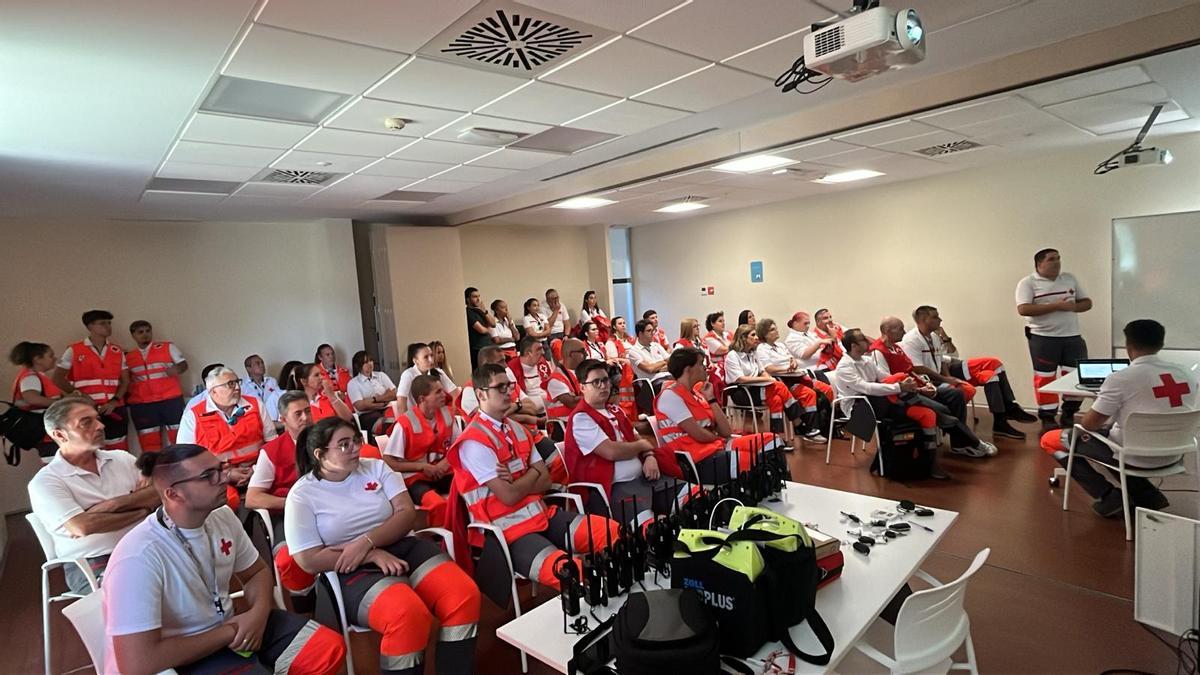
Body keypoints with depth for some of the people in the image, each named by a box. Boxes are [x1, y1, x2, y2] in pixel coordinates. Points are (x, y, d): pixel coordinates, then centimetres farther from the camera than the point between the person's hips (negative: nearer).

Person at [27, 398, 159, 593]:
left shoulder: (122, 458, 12)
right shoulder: (45, 481, -2)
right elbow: (82, 526, -16)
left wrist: (113, 505, -11)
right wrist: (143, 510, -6)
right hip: (93, 566, -4)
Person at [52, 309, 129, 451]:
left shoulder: (117, 351, 10)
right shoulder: (74, 350, 2)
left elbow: (125, 380, 10)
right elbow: (58, 378, 4)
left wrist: (114, 401, -5)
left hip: (115, 408, 3)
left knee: (119, 451, 3)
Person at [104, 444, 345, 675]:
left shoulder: (223, 516, -6)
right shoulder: (139, 557, -26)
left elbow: (257, 572, 10)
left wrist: (259, 612, -11)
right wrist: (228, 634, -19)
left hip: (228, 625, 6)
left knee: (329, 648, -4)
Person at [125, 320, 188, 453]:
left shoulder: (168, 347, 7)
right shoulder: (127, 356, 13)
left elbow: (183, 364, 2)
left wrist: (177, 369, -20)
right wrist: (125, 397, 3)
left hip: (171, 400, -2)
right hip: (141, 404, 2)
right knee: (149, 444, 6)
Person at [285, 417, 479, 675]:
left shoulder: (376, 467, 8)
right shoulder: (302, 495, -1)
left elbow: (406, 513, 0)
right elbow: (310, 560, -7)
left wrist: (366, 542, -16)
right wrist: (373, 555, -15)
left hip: (404, 548, 4)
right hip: (354, 571, -4)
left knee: (465, 595, -22)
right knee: (407, 615, -35)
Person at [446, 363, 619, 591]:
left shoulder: (517, 429, 12)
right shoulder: (474, 442, -13)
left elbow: (545, 481, 8)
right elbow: (509, 496, -18)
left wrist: (516, 482, -11)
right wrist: (533, 473, 0)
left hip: (540, 513, 8)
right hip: (507, 529, -8)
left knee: (612, 532, -6)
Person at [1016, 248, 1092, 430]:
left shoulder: (1070, 278, 12)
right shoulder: (1028, 283, -5)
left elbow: (1087, 302, 15)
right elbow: (1023, 309, -18)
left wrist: (1073, 307, -7)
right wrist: (1055, 306, -21)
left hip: (1073, 337, 5)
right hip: (1043, 338, -5)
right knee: (1045, 379, 1)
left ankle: (1068, 415, 22)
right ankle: (1047, 418, 10)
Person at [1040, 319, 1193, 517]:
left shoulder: (1121, 378, -20)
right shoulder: (1187, 374, -1)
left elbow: (1089, 424, -14)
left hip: (1134, 457, -7)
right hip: (1172, 456, 7)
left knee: (1050, 439, 8)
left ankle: (1109, 497, 4)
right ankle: (1147, 495, 21)